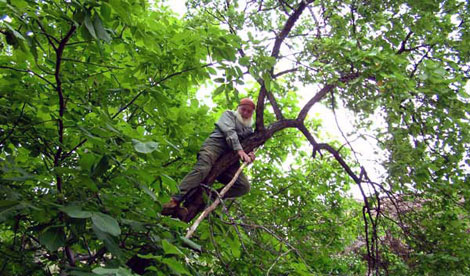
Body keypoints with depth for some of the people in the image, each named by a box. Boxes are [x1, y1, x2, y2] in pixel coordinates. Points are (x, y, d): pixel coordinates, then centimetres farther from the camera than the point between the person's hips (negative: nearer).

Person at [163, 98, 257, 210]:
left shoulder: (249, 129, 32)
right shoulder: (229, 114, 17)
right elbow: (229, 131, -2)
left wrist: (249, 155, -1)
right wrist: (239, 149, -17)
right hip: (216, 144, -5)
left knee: (244, 186, -13)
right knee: (202, 168, -34)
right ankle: (176, 200, -42)